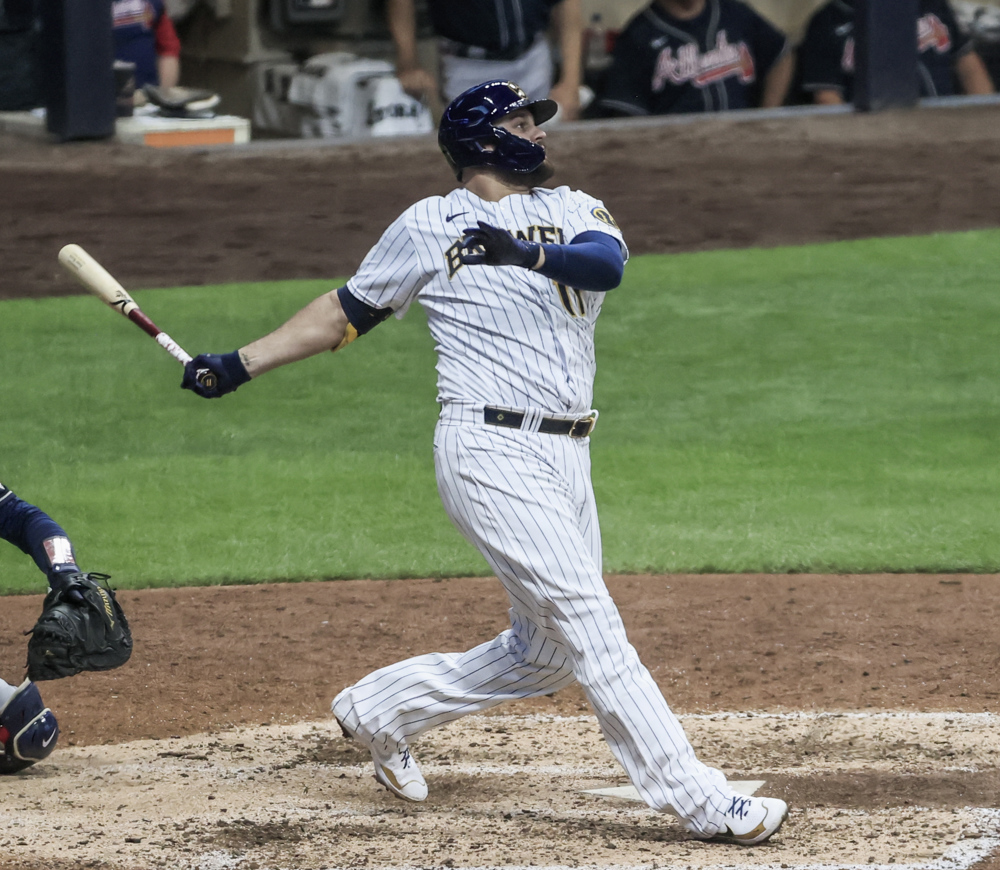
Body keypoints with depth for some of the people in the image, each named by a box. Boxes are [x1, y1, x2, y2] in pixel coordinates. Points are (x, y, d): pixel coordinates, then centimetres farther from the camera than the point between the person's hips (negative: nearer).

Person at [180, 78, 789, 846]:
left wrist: (524, 251, -29)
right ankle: (701, 802, -16)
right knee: (591, 625, -13)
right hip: (493, 453, -6)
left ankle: (382, 710, 31)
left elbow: (607, 262, -10)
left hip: (566, 458, 6)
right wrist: (240, 365, 10)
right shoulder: (429, 227, 5)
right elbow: (348, 311, 15)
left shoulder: (575, 212, 13)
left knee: (544, 654, 12)